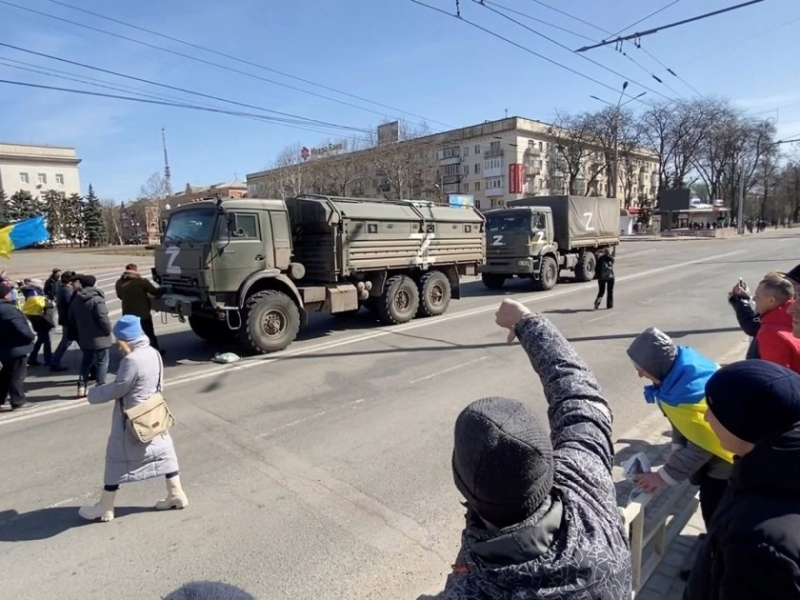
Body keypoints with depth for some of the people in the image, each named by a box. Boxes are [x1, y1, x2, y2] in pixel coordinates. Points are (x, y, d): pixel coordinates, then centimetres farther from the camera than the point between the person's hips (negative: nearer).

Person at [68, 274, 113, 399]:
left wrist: (78, 334, 22)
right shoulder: (97, 299, -17)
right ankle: (101, 387, 3)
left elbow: (72, 320, 14)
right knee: (102, 362, 3)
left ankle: (81, 388, 18)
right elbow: (103, 318, -21)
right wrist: (109, 330, -5)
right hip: (99, 337, -7)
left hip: (84, 338, 7)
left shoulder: (75, 300, 7)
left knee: (86, 361, 18)